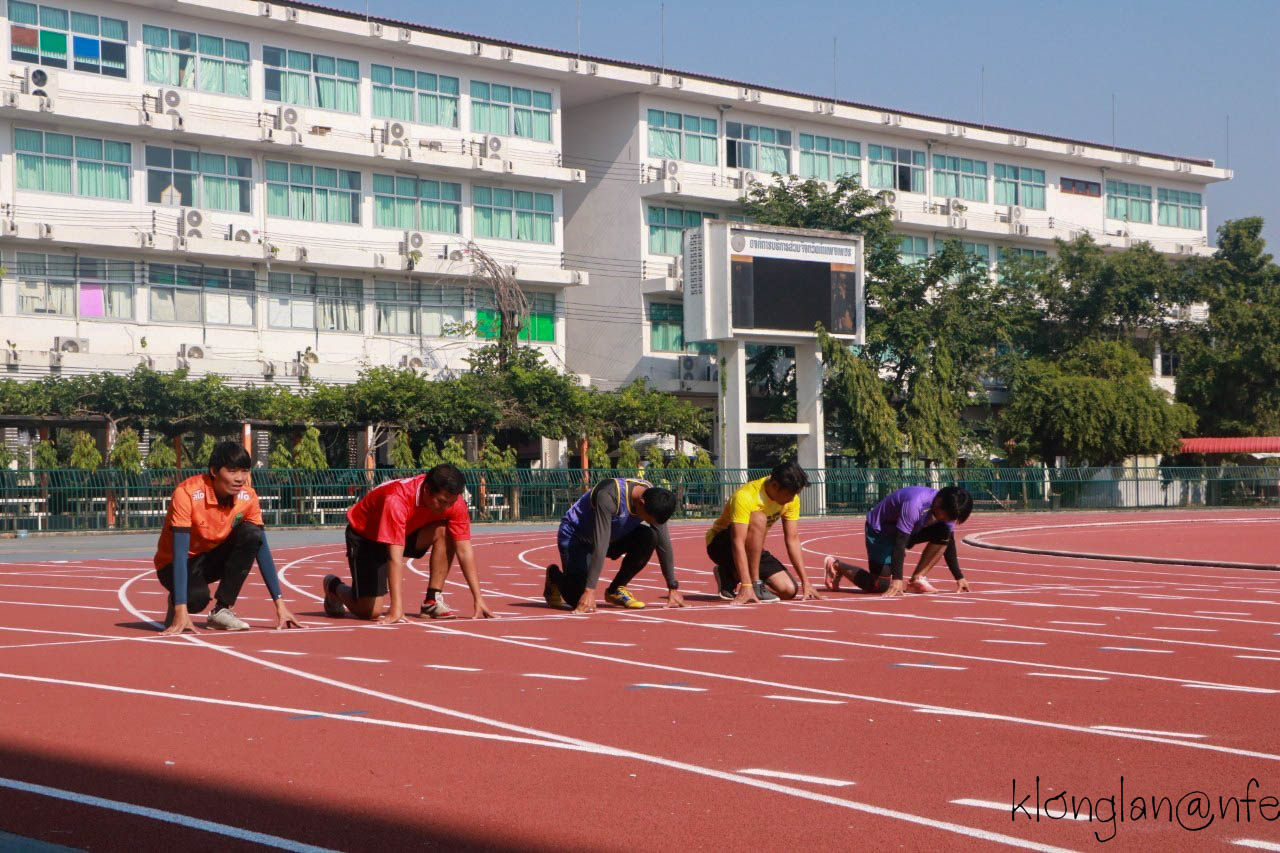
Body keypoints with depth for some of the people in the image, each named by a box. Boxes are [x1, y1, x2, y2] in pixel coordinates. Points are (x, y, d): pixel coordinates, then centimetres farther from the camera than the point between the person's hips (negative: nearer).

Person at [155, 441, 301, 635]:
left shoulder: (248, 497, -14)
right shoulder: (187, 494, -28)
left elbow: (262, 550, -9)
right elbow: (180, 555, -33)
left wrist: (279, 604, -15)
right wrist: (181, 612, -40)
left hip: (213, 559, 5)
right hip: (173, 564, -5)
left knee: (250, 533, -23)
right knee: (197, 597, -37)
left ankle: (222, 610, -14)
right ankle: (176, 603, 1)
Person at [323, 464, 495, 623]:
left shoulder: (452, 500, -23)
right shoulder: (397, 500, -40)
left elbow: (464, 551, -18)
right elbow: (395, 558, -44)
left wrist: (478, 599, -24)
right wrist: (396, 610, -48)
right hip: (364, 535, -5)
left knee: (444, 531, -25)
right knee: (370, 611, -15)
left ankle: (433, 600, -12)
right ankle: (334, 586, 18)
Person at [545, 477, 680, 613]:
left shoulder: (653, 499, -18)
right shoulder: (609, 497, -37)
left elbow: (664, 544, -11)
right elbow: (600, 545, -41)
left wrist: (673, 588, -11)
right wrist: (590, 591, -43)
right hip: (576, 536, -6)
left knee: (649, 538, -21)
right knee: (580, 599, -19)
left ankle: (616, 590, -3)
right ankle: (554, 575, 15)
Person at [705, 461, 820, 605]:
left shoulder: (792, 499, -10)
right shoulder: (745, 497, -31)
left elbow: (792, 540, -6)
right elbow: (738, 543, -37)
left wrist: (805, 582, -12)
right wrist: (746, 586, -45)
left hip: (753, 551, 7)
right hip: (719, 544, -7)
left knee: (789, 590, -14)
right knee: (758, 519, -34)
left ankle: (732, 576, 6)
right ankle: (754, 583, -26)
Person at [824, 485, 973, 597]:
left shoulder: (946, 508, -14)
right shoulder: (914, 504, -37)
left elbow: (949, 544, -3)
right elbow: (900, 542, -36)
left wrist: (959, 578, -4)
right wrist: (897, 580, -37)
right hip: (880, 529, -7)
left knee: (943, 534, -15)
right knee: (880, 586, -15)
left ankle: (918, 579, -7)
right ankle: (836, 566, 6)